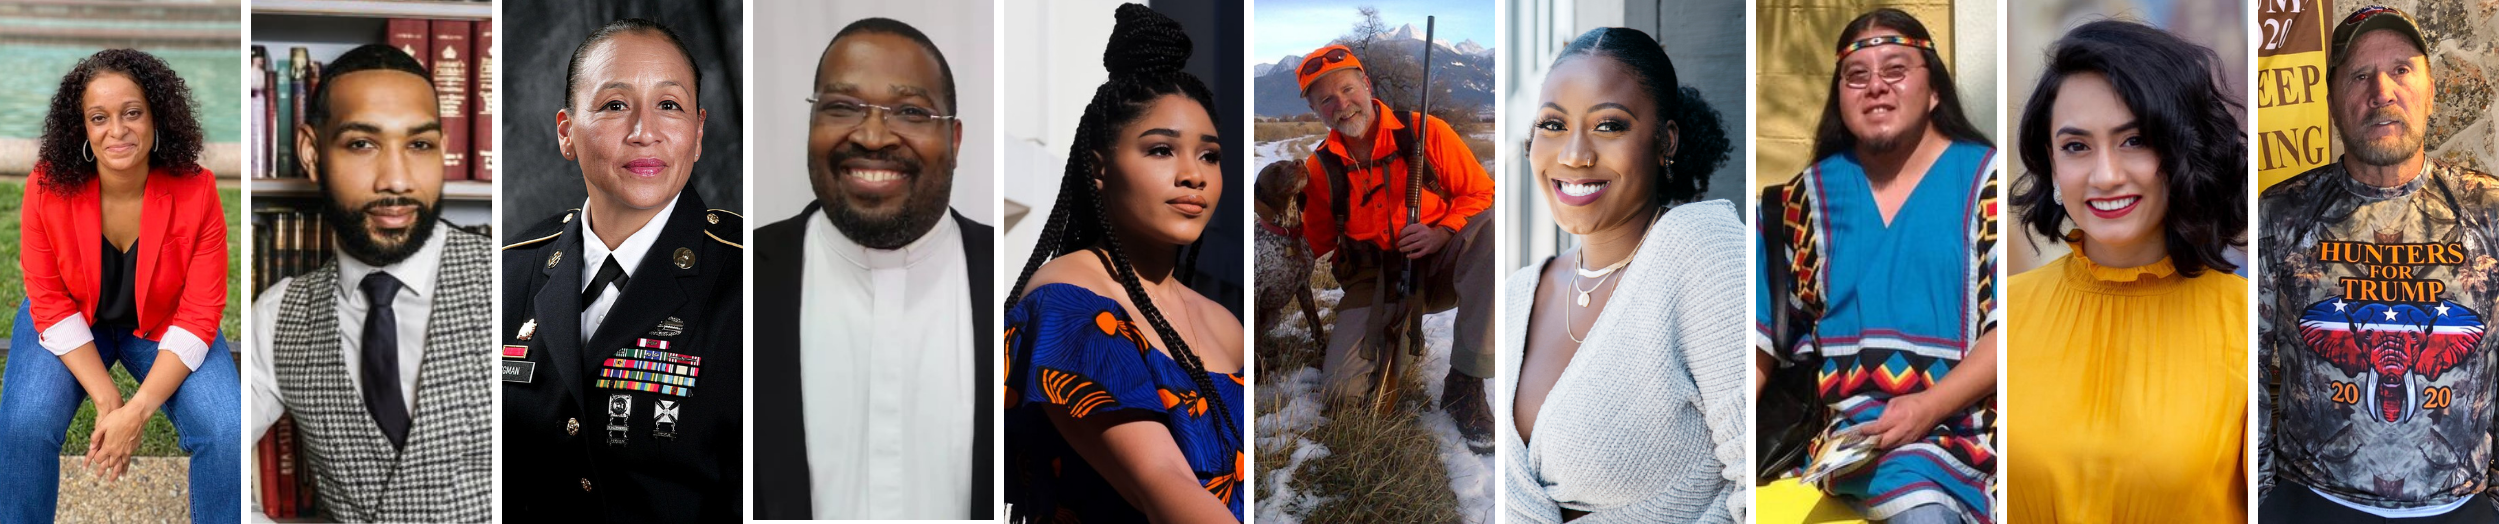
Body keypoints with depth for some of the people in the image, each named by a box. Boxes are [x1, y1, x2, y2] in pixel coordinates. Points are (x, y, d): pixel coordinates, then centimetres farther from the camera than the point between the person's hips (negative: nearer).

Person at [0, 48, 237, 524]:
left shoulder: (196, 192, -24)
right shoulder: (48, 187, -23)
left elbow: (198, 316, -20)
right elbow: (52, 305, -15)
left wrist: (138, 411, -29)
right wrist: (107, 400, -24)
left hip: (165, 326, 0)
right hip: (72, 324, 0)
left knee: (225, 433, -22)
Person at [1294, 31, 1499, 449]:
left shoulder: (1426, 133, -5)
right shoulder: (1321, 167, 3)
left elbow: (1482, 195, -2)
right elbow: (1315, 243, 12)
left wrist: (1442, 233, -21)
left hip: (1441, 263, -1)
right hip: (1375, 283, 1)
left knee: (1494, 225, -35)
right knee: (1343, 391, -22)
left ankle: (1465, 384, -31)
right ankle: (1391, 337, 17)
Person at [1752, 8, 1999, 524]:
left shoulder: (1985, 177, 5)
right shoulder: (1809, 197, 14)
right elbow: (1762, 344, 12)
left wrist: (1929, 406, -18)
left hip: (1959, 419, -1)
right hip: (1852, 430, 1)